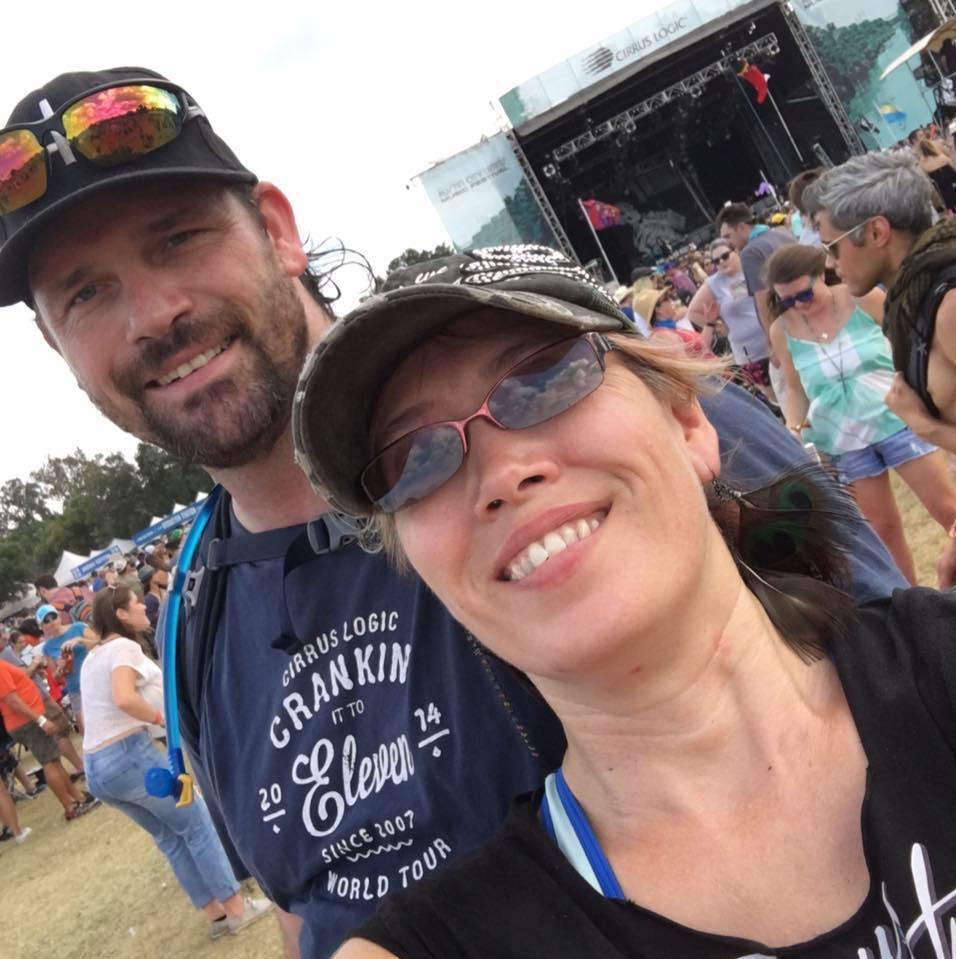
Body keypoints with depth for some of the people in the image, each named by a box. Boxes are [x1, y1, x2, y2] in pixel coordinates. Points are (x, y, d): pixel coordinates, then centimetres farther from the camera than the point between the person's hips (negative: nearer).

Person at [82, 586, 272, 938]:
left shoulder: (93, 656, 19)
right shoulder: (123, 647, -9)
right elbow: (124, 699, -26)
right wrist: (161, 718, -11)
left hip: (95, 770, 9)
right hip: (128, 754, -9)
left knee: (170, 838, 18)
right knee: (198, 826, 5)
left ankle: (215, 914, 22)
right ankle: (237, 908, 10)